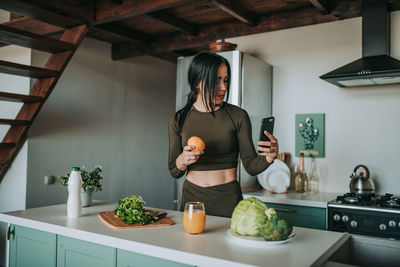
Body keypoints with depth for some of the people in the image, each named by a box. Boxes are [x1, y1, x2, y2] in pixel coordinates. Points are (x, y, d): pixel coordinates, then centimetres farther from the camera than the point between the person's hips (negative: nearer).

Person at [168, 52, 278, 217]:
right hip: (192, 198, 2)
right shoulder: (178, 120, 1)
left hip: (228, 199, -1)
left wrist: (268, 158, -22)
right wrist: (182, 160, -17)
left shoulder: (238, 116, -4)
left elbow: (251, 166, -2)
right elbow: (174, 171, 4)